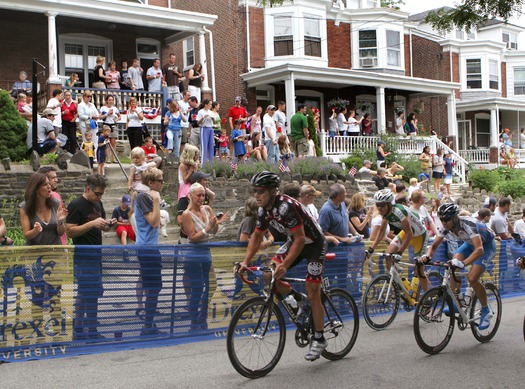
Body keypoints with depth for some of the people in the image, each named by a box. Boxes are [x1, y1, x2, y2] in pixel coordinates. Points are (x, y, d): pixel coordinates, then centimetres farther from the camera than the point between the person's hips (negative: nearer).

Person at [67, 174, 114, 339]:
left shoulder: (97, 203, 13)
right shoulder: (76, 205, -12)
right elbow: (70, 231, -18)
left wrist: (108, 224, -1)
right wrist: (92, 223, -25)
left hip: (96, 255, 8)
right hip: (83, 257, -8)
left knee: (94, 293, 12)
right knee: (85, 294, -6)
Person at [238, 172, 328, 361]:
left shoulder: (286, 206, -32)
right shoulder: (264, 210, -7)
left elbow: (300, 239, -32)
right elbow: (257, 236, 3)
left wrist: (285, 265, -38)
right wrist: (245, 262, -6)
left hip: (314, 243, -7)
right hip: (294, 240, 8)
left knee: (313, 295, -6)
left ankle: (319, 339, 9)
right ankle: (295, 298, 14)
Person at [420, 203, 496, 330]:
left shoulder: (468, 225, -38)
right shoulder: (446, 227, -18)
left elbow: (479, 249, -48)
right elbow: (434, 245, -9)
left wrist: (463, 263, -62)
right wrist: (427, 255, -31)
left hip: (486, 245, -6)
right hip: (470, 243, 7)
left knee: (472, 278, -21)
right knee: (454, 265, -20)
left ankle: (486, 311, 0)